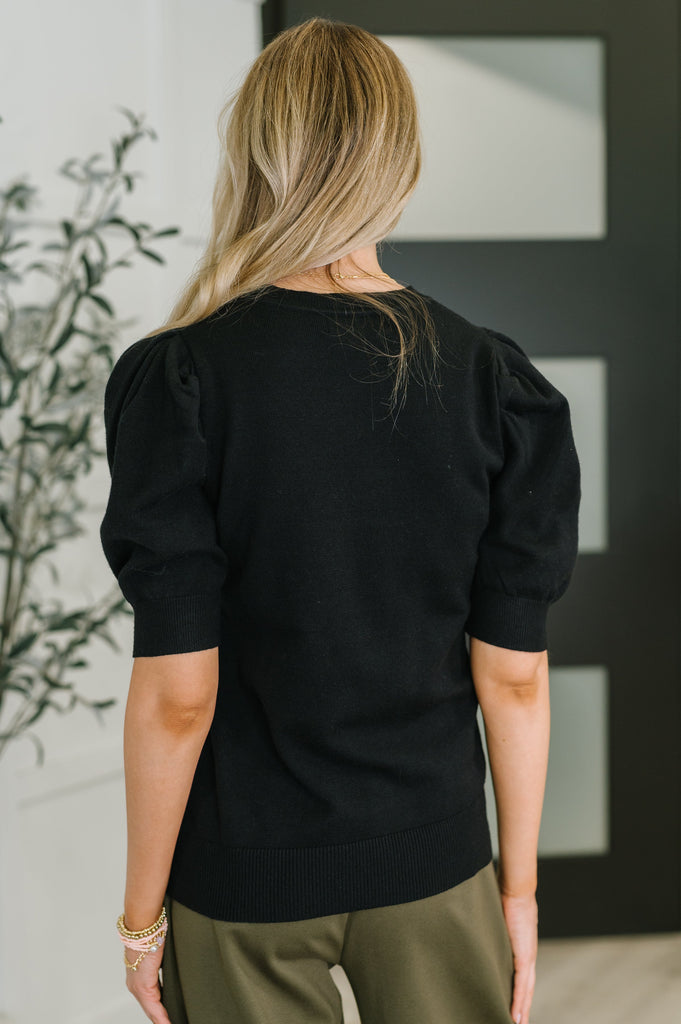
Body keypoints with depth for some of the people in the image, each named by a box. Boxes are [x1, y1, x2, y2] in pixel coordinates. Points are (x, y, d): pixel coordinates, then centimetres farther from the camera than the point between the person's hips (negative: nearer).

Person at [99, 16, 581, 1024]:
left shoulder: (182, 377, -16)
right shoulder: (493, 378, -8)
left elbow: (178, 694, -16)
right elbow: (513, 677, -6)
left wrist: (142, 911, -2)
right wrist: (520, 882, 7)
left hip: (242, 874, -2)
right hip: (434, 862, 2)